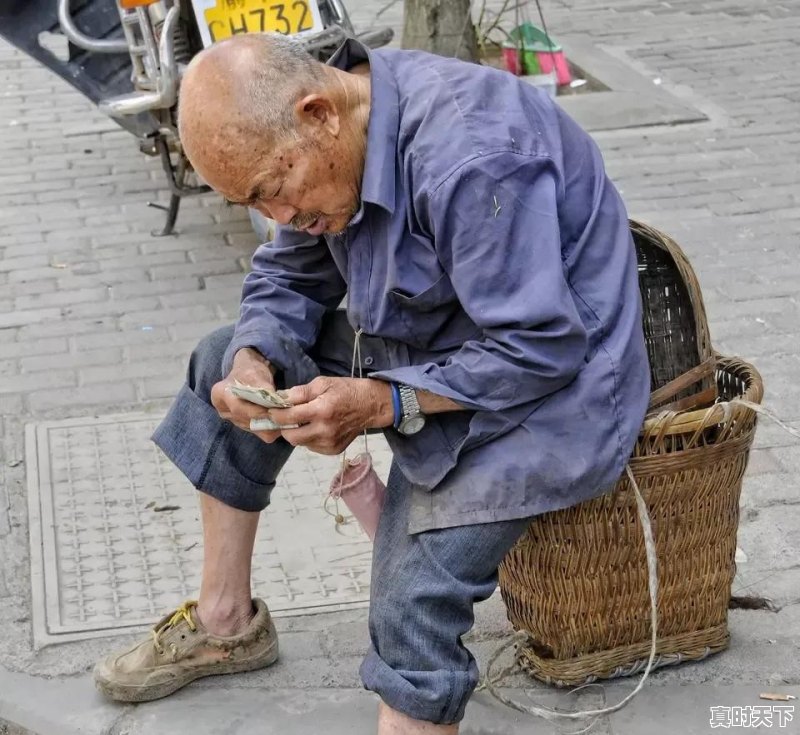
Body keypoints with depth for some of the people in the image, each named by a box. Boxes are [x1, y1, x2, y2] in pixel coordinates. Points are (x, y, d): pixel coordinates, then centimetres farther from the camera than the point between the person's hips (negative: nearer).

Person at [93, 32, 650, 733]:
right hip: (430, 344, 9)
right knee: (224, 363, 12)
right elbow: (289, 279, 8)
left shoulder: (470, 162, -33)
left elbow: (542, 349, -30)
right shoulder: (333, 135, -5)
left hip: (539, 384, -9)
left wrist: (384, 403, -29)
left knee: (415, 616, -20)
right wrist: (253, 363, -13)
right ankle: (225, 622, 22)